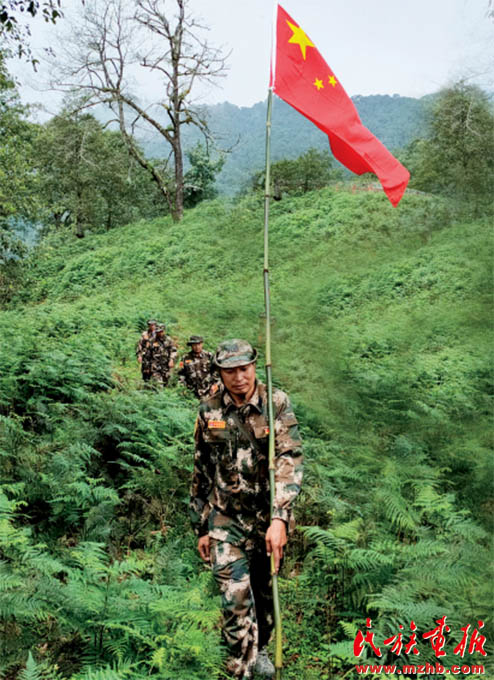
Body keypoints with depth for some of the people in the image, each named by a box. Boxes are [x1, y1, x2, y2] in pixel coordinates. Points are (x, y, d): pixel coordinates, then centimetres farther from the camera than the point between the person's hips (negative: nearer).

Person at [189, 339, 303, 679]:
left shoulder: (277, 404, -11)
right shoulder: (209, 412, -4)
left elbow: (290, 460, -21)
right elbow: (201, 473, 5)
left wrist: (280, 518, -32)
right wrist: (202, 528, 7)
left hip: (269, 517, 0)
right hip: (225, 519, 0)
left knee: (265, 591, 18)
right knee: (235, 598, -10)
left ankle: (260, 648, 44)